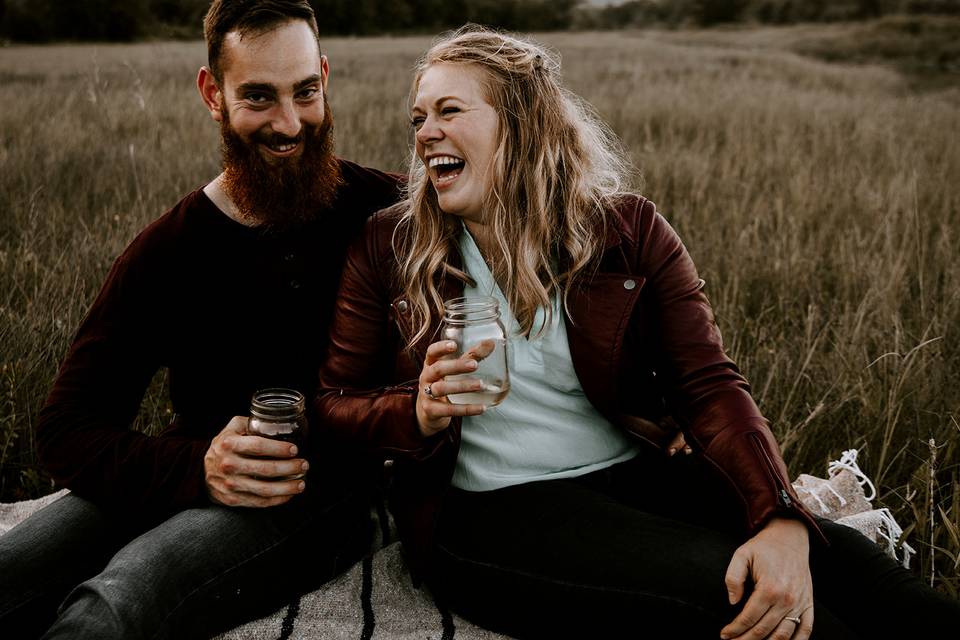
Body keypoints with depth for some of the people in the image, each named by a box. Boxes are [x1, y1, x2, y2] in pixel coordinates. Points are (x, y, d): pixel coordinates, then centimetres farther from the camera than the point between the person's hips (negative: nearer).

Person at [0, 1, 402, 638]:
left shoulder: (384, 210, -2)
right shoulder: (165, 252, 2)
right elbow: (68, 429, 0)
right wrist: (197, 469, -21)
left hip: (327, 489, -3)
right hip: (184, 482, 4)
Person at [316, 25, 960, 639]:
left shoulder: (630, 231, 2)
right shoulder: (387, 246, 2)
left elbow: (709, 384, -6)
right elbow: (332, 401, 6)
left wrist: (782, 520, -23)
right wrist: (417, 415, -18)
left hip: (632, 477, 2)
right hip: (483, 507, -2)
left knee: (834, 557, -22)